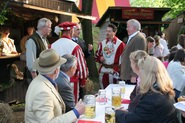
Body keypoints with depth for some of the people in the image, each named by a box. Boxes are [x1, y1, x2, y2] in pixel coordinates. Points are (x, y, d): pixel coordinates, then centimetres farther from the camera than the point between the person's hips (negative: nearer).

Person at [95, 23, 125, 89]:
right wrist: (100, 59, -3)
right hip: (102, 71, 5)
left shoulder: (120, 44, -6)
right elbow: (97, 55, 17)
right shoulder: (102, 43, 11)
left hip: (113, 72, -5)